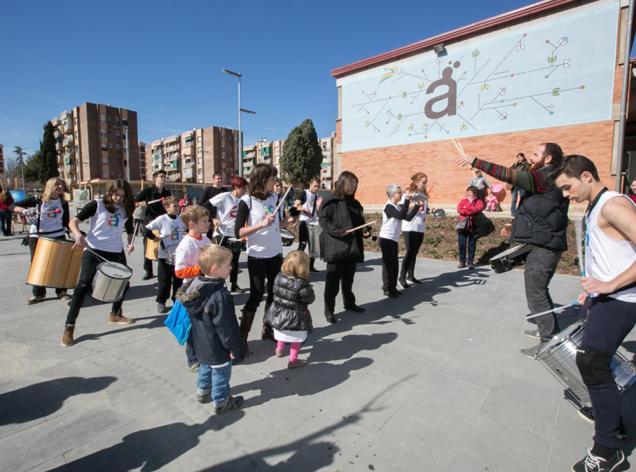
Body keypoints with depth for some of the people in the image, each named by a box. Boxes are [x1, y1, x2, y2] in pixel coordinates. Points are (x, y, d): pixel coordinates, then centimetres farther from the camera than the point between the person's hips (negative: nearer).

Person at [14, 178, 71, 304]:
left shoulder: (63, 203, 5)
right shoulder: (37, 200, -4)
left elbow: (66, 223, 8)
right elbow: (14, 206, -5)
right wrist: (24, 210, -25)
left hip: (58, 237, 2)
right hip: (37, 237, -2)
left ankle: (62, 292, 14)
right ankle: (38, 293, 19)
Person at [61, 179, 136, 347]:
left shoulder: (126, 210, 8)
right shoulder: (97, 205, -4)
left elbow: (130, 231, 19)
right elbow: (73, 221, -8)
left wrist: (130, 243, -2)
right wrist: (78, 235, -28)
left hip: (116, 252, 5)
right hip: (93, 251, -5)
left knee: (124, 284, 13)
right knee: (83, 285, -10)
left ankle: (115, 314, 37)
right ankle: (69, 327, -1)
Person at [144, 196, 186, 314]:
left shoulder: (181, 219, 1)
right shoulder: (161, 219, -10)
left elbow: (188, 229, 18)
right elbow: (146, 229, -9)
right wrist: (154, 237, -7)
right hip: (165, 256, -3)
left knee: (179, 280, 12)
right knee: (164, 281, 5)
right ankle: (161, 302, 22)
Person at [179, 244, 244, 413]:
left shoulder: (195, 285, -8)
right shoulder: (220, 296, -34)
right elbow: (226, 327, -26)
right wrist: (234, 348, -12)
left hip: (201, 343, 8)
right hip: (217, 347, -8)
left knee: (205, 367, 30)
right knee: (221, 373, 14)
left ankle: (203, 392, 51)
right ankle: (221, 402, 34)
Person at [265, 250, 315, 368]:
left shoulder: (279, 276, -11)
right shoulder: (302, 284, -28)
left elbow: (275, 291, 2)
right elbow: (309, 299, -17)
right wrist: (309, 290, 0)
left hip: (278, 312, 6)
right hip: (295, 316, -6)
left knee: (280, 332, 30)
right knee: (297, 338, 15)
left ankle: (279, 350, 51)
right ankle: (293, 360, 24)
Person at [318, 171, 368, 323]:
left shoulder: (354, 203, 15)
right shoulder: (331, 201, -7)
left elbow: (359, 221, 21)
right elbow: (323, 220, -13)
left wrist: (365, 231, 1)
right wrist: (339, 231, -21)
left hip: (352, 247, 7)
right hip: (335, 247, -6)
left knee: (349, 278, 18)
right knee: (333, 279, 0)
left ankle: (349, 303, 36)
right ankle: (328, 309, 11)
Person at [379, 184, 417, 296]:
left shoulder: (398, 207, 13)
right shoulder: (388, 206, -14)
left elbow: (408, 217, 7)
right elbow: (400, 216, -27)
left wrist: (416, 206, 0)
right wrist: (407, 201, -21)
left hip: (394, 239, 9)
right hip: (386, 239, -9)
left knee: (394, 264, 12)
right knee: (388, 264, -2)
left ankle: (392, 287, 21)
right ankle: (386, 289, 7)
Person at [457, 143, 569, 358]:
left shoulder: (546, 177, -15)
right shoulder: (547, 179, 17)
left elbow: (509, 174, -25)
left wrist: (474, 161, -23)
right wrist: (517, 227, 15)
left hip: (542, 247, -11)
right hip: (542, 245, 11)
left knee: (535, 294, -4)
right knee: (539, 290, 22)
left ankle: (549, 343, 5)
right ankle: (550, 330, 36)